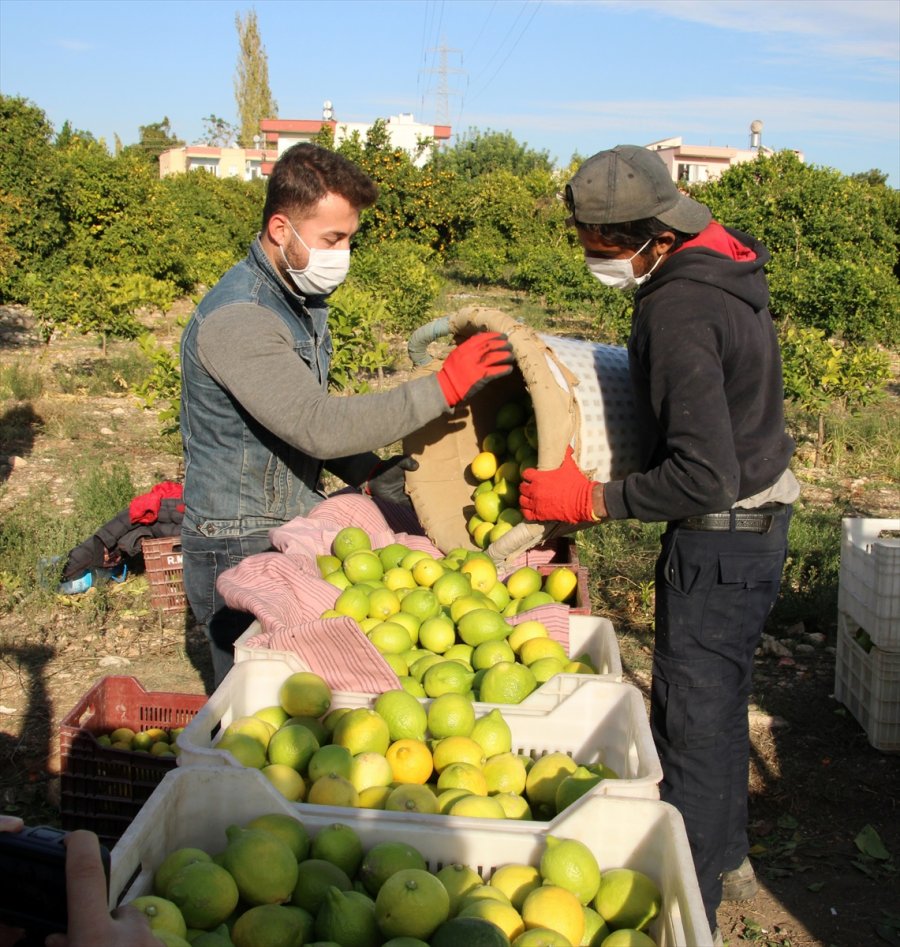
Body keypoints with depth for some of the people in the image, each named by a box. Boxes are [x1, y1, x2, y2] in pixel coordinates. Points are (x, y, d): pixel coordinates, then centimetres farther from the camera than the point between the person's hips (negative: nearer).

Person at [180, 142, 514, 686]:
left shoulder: (303, 298, 7)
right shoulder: (237, 319, -23)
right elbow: (320, 426, -32)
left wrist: (369, 473, -1)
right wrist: (443, 387, -30)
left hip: (297, 534, 8)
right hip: (242, 549, -8)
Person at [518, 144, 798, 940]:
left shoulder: (677, 310, -26)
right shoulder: (724, 263, 4)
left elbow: (704, 478, -29)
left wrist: (591, 500, -20)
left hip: (721, 538, -10)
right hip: (760, 515, 10)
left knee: (691, 727, 1)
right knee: (720, 700, 24)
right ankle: (726, 858, 42)